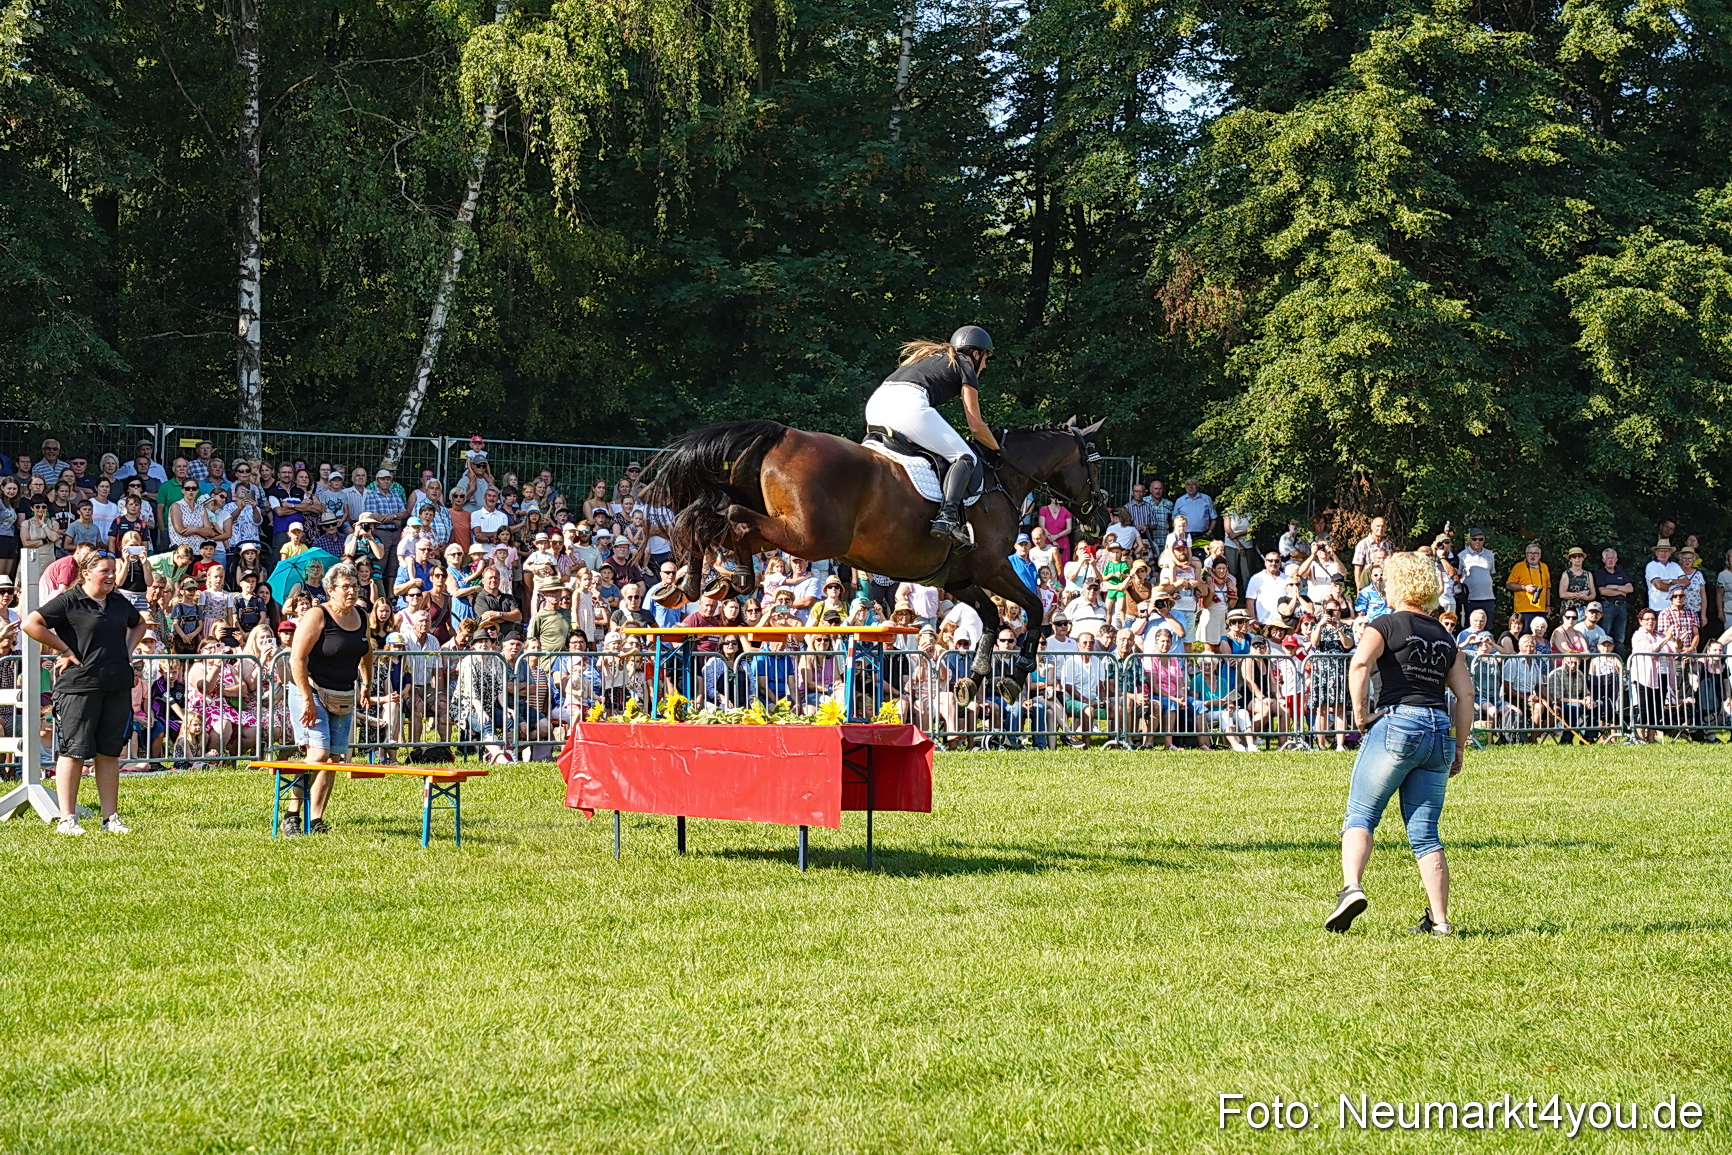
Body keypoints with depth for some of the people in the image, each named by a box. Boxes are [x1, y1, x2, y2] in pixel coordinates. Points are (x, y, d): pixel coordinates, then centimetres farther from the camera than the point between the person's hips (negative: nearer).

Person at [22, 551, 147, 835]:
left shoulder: (120, 604, 13)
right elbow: (31, 624, -16)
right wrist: (65, 650, -13)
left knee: (110, 752, 8)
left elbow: (139, 624, 34)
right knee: (74, 752, -3)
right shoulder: (68, 602, -7)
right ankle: (67, 820, 2)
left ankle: (111, 818, 14)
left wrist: (129, 649, 15)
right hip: (78, 686, -6)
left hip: (117, 688, 6)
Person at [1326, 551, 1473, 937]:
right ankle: (1439, 920, -1)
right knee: (1425, 833, 6)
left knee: (1360, 816, -1)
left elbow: (1359, 664, -17)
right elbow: (1465, 694, 14)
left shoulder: (1387, 624, 2)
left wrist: (1361, 713, -9)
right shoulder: (1444, 637, 19)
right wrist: (1459, 748, 17)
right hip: (1440, 730, 5)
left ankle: (1351, 888, -24)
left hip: (1398, 721, -5)